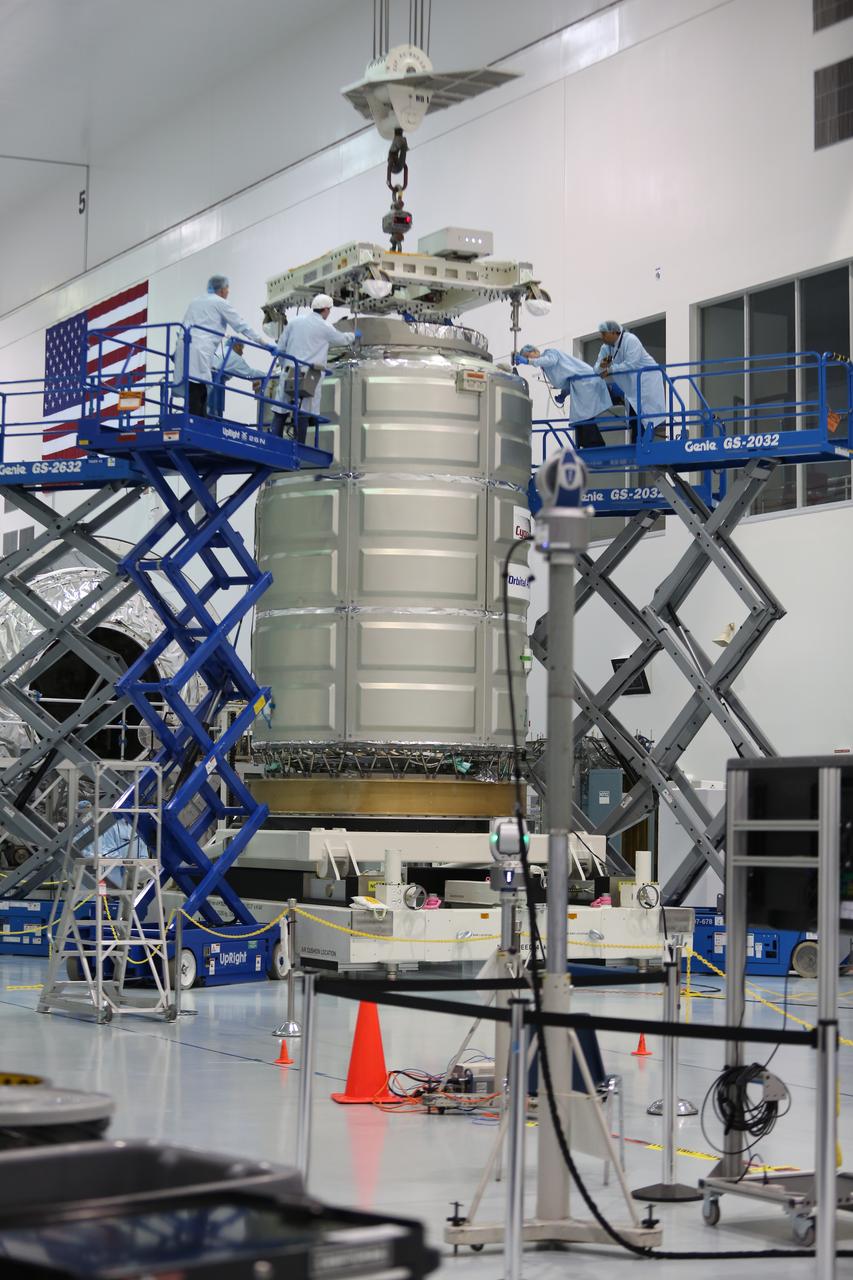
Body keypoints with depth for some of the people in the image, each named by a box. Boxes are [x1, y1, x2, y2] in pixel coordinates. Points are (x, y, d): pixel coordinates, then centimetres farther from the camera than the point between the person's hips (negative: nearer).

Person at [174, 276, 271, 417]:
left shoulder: (195, 301, 25)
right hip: (198, 352, -7)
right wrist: (263, 342, 9)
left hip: (183, 346, 7)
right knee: (198, 394, -13)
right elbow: (241, 325, 5)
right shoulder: (220, 303, 5)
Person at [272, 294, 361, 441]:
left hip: (289, 373, 4)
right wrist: (354, 336, 38)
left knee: (280, 412, 7)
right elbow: (342, 339, 17)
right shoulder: (325, 327, -1)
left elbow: (280, 348, 12)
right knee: (303, 413, -1)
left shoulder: (294, 322, 9)